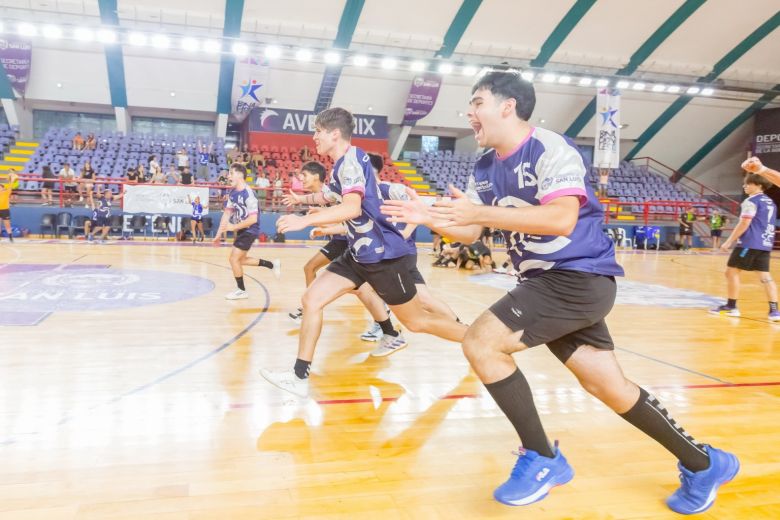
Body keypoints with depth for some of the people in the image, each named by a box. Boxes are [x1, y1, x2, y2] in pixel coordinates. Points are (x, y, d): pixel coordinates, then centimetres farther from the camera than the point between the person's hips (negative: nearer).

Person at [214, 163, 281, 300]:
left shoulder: (248, 194, -24)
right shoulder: (233, 193, 3)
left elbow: (253, 219, -27)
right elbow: (227, 213, 7)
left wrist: (233, 227, -27)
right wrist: (219, 234, 5)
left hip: (250, 230, -9)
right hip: (241, 230, 9)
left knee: (234, 258, -8)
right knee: (240, 260, 17)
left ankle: (241, 290, 10)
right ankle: (272, 264, 30)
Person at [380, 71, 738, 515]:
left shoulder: (551, 149, -15)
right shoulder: (485, 168, 10)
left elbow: (562, 219, -29)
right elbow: (468, 233, 12)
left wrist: (482, 212, -31)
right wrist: (428, 217, -5)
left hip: (579, 277, -9)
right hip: (548, 281, 9)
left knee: (481, 343, -17)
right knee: (610, 388, 13)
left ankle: (542, 459, 0)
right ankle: (704, 464, 32)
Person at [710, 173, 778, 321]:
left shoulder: (751, 201, -9)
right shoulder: (770, 202, 17)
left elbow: (744, 224, -14)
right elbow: (765, 225, 24)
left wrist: (729, 241, -10)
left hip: (749, 244, -8)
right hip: (765, 244, 8)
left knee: (731, 272, 2)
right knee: (765, 276, 4)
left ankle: (731, 306, 4)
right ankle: (774, 310, -5)